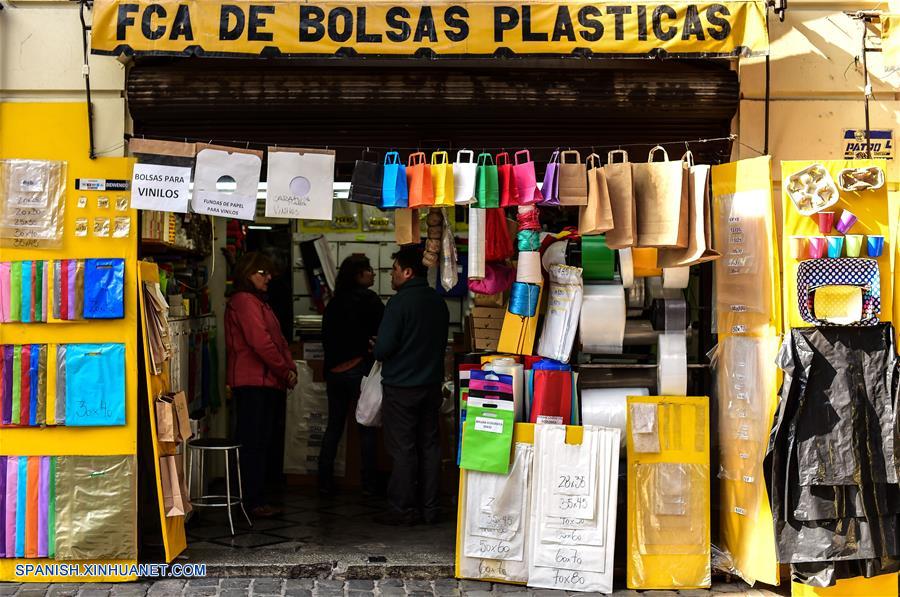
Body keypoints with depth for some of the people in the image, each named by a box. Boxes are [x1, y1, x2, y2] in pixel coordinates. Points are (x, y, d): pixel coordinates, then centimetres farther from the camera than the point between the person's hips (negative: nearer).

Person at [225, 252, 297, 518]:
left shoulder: (259, 302, 23)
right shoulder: (244, 301, -10)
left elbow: (279, 340, 19)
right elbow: (261, 343, -18)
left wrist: (289, 369, 4)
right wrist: (286, 371, -10)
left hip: (268, 383, 10)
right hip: (253, 383, -10)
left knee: (263, 443, 12)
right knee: (255, 444, -6)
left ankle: (255, 499, 18)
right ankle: (254, 502, -2)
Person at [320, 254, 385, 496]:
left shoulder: (333, 303, 9)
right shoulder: (368, 299, -10)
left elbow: (326, 336, 12)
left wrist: (333, 361, 17)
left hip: (333, 370, 6)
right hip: (359, 367, -6)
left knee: (334, 425, 12)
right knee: (367, 427, 2)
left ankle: (325, 483, 12)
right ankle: (369, 484, 4)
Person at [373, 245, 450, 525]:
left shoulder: (400, 302, -16)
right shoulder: (438, 302, 7)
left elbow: (382, 348, -18)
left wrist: (377, 351, 3)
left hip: (401, 386, -7)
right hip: (432, 384, 7)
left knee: (403, 449, 0)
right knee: (429, 446, 11)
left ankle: (402, 509, 4)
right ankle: (430, 507, 16)